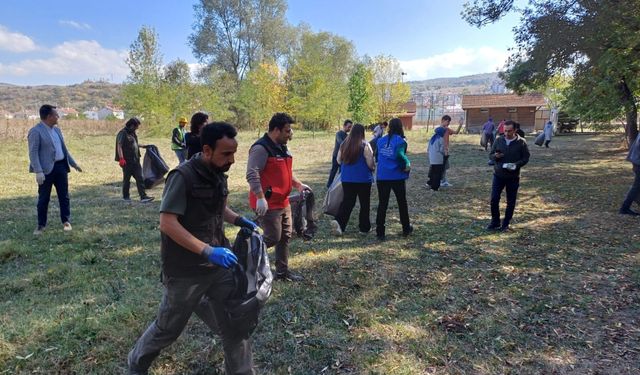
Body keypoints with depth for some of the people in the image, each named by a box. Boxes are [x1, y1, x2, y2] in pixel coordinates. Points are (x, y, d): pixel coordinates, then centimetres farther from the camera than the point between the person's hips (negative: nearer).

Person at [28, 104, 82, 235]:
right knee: (43, 198, 4)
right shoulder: (36, 131, -10)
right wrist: (38, 171, -21)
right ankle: (41, 225, 16)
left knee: (64, 196, 9)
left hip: (61, 166, 7)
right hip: (47, 169, -6)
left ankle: (66, 221, 20)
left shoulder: (56, 129, 14)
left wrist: (74, 164, 21)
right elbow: (33, 152, -14)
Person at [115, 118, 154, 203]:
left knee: (140, 178, -1)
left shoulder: (132, 133, 14)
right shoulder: (123, 133, -12)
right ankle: (125, 196, 22)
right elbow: (119, 146, -20)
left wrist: (141, 146, 36)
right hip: (127, 161, -7)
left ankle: (143, 197, -3)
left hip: (135, 161, 8)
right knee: (126, 179, 6)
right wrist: (121, 159, -27)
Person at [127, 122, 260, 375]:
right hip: (185, 271, -6)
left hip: (219, 266, 6)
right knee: (168, 328, 16)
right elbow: (167, 223, -25)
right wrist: (207, 251, -32)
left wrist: (240, 220, 2)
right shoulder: (183, 176, -20)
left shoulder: (217, 174, 3)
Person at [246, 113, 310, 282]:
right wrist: (260, 198, -30)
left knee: (285, 237, 14)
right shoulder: (261, 148, -18)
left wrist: (298, 185, 17)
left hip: (283, 202, 10)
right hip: (268, 204, -10)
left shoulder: (282, 147, 14)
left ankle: (282, 271, 26)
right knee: (273, 238, -6)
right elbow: (252, 175, -26)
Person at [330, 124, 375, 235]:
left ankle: (339, 221, -12)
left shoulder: (344, 144, 0)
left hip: (346, 179, 4)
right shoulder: (365, 145, -12)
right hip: (363, 179, -3)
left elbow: (338, 161, 8)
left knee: (347, 201, 9)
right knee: (364, 203, 11)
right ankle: (364, 227, 19)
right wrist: (373, 167, 11)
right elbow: (371, 163, -11)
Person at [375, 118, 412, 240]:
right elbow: (400, 154, -24)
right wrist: (407, 163, -9)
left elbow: (376, 157, 9)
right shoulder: (401, 141, -7)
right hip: (397, 177, -3)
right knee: (402, 203, 15)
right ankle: (406, 228, 29)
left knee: (382, 204, 4)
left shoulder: (381, 140, 6)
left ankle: (380, 233, 1)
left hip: (382, 177, 3)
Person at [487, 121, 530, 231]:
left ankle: (505, 224, 21)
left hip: (513, 177, -1)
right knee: (494, 199, -2)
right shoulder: (499, 140, 3)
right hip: (498, 175, 2)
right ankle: (495, 222, 14)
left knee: (511, 202, 7)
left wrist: (516, 165, -20)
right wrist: (495, 156, -15)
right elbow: (491, 154, 9)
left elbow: (526, 158, -2)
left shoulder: (521, 142, -4)